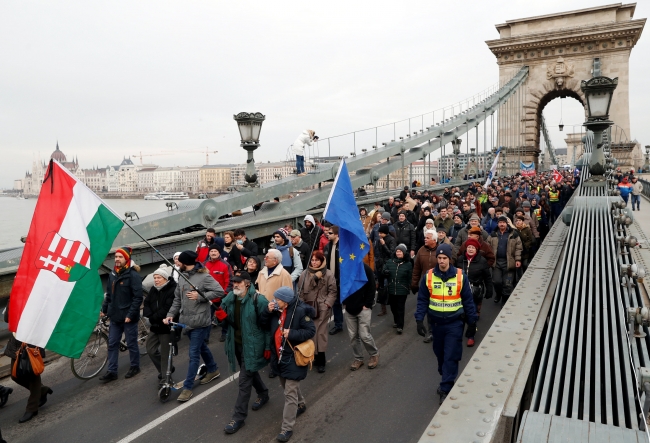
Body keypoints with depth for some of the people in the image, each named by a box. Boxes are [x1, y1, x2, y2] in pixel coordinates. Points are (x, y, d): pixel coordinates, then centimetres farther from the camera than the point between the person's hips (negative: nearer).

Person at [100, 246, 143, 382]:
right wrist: (104, 309, 11)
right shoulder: (112, 274, 7)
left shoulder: (133, 275, -15)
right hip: (115, 316, 7)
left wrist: (130, 314, -20)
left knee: (131, 343, 8)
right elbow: (109, 295, 15)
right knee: (112, 344, 10)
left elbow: (138, 297, -18)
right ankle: (111, 371, 19)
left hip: (128, 317, -6)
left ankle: (135, 367, 25)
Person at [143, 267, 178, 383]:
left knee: (165, 353, 2)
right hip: (154, 326, 8)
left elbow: (167, 309, -25)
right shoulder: (153, 289, 9)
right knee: (150, 350, 15)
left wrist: (154, 318, -20)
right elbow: (146, 304, 6)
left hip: (166, 326, -8)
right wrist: (149, 316, -12)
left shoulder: (172, 290, -18)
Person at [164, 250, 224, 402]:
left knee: (194, 354, -3)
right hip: (187, 321, 8)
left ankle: (187, 387, 5)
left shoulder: (204, 277, -16)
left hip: (200, 322, -8)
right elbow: (177, 299, 10)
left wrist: (200, 296, -22)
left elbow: (220, 292, -19)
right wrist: (171, 314, -2)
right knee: (201, 347, 22)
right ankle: (213, 370, 42)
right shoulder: (183, 278, 7)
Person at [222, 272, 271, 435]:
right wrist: (222, 317, -14)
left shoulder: (258, 300, -21)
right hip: (236, 343, 7)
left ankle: (238, 417, 11)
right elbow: (227, 321, 10)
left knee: (244, 380, -2)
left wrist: (268, 347, -13)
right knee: (250, 372, 24)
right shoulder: (230, 298, -2)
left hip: (252, 345, -7)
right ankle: (263, 394, 50)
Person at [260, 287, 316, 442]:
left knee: (290, 393, -1)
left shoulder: (300, 311, -21)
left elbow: (311, 331, -17)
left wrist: (291, 334, -26)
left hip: (293, 357, -8)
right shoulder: (276, 310, -1)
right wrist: (268, 311, -12)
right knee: (287, 385, 26)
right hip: (279, 356, 8)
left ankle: (287, 428, 10)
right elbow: (264, 323, 6)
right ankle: (301, 404, 52)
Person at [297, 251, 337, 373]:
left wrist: (327, 303, -9)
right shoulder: (305, 273, 6)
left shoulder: (328, 274, -1)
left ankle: (320, 360, 2)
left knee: (321, 332, -4)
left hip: (323, 307, -3)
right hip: (308, 306, 3)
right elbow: (301, 290, 4)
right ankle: (316, 357, 15)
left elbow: (333, 291, -1)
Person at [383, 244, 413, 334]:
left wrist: (409, 287, -8)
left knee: (400, 308, 0)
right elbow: (384, 273, 8)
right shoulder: (390, 262, 3)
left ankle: (400, 326, 8)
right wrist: (385, 272, -14)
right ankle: (396, 321, 38)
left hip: (402, 290, -3)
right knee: (393, 307, 15)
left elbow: (410, 278, -2)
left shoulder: (408, 264, -3)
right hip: (391, 289, 4)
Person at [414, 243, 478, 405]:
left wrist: (472, 322, 1)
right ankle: (446, 380, 38)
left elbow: (468, 301, -1)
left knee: (451, 357, -3)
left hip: (454, 323, -2)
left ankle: (446, 390, 5)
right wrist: (419, 320, -6)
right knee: (440, 354, 16)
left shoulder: (460, 276, -7)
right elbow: (422, 300, 1)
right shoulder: (428, 276, -4)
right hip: (436, 322, 3)